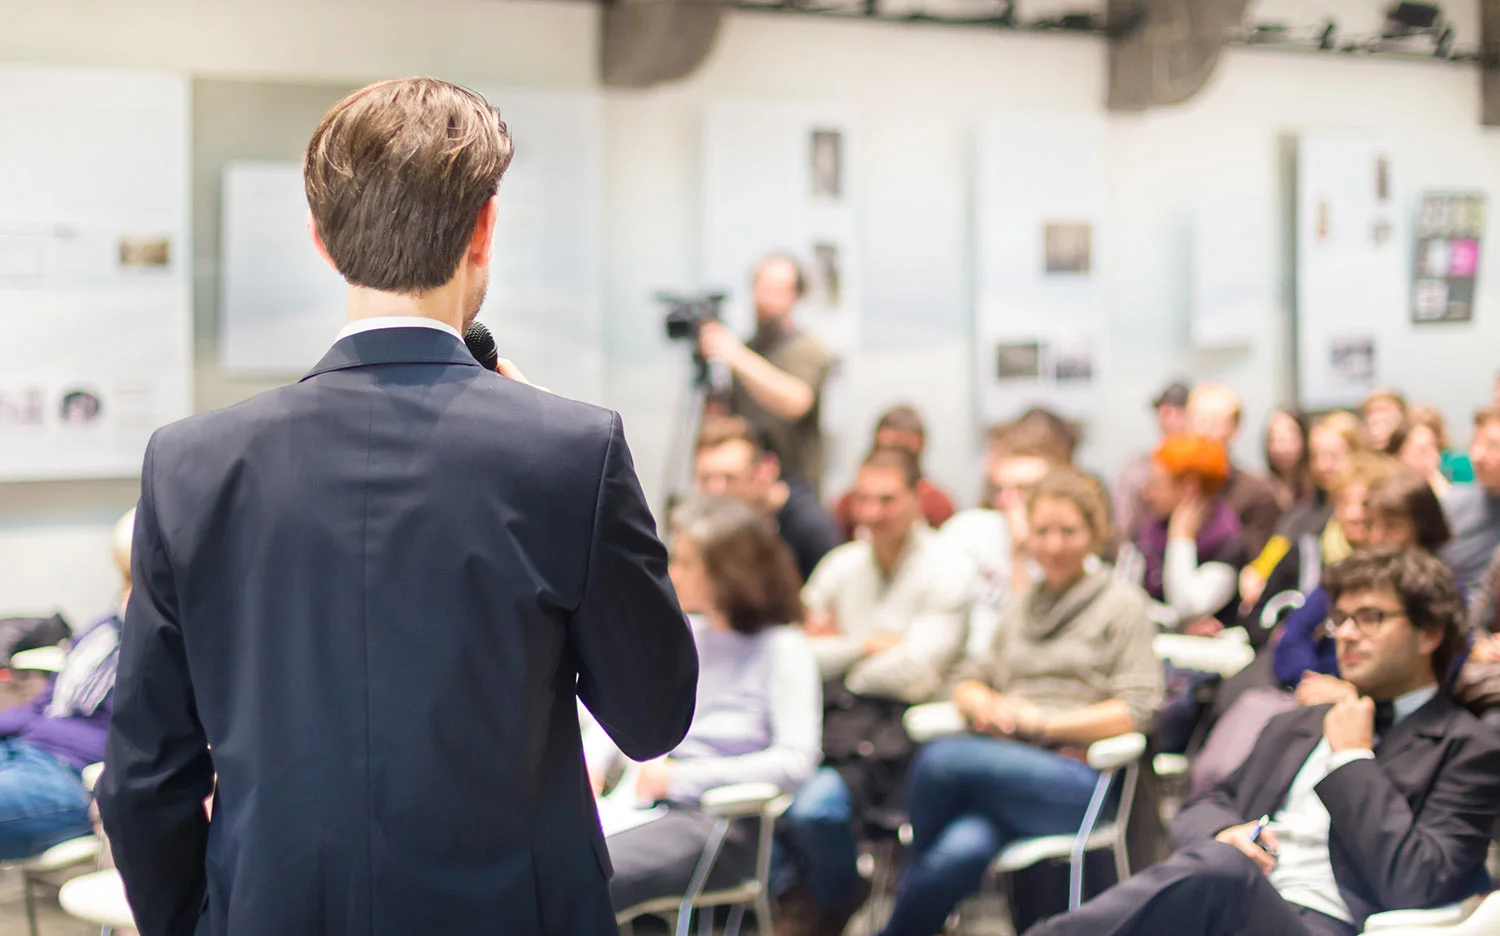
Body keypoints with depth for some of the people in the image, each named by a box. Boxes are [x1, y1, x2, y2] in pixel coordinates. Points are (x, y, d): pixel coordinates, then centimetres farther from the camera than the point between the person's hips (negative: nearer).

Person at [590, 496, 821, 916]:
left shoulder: (782, 649, -2)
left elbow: (796, 762, -13)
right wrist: (594, 762, 4)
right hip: (638, 803, 6)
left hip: (712, 823, -6)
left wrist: (683, 777, -14)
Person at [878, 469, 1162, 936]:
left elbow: (1136, 709, -2)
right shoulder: (1022, 605, 26)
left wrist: (1042, 721, -8)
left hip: (1076, 779, -4)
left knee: (941, 758, -31)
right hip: (1004, 765, 4)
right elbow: (970, 681, 24)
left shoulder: (1122, 604, 9)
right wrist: (983, 705, -1)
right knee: (963, 849, -35)